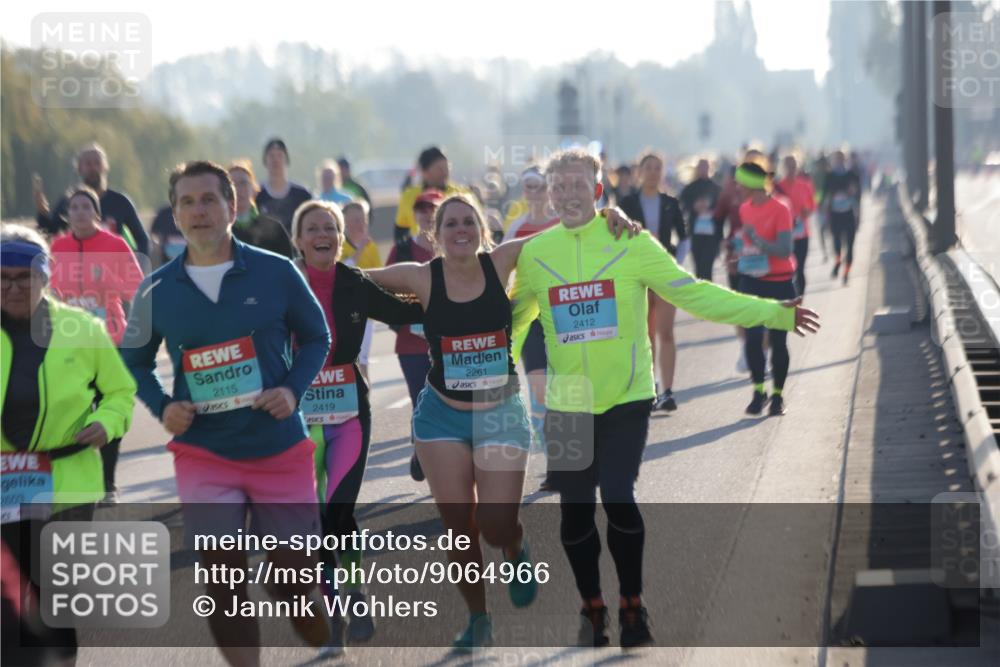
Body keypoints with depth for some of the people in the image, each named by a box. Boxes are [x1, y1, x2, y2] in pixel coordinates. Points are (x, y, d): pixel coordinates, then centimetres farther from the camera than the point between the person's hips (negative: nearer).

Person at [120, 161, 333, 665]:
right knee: (222, 582, -8)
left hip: (281, 451, 0)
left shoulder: (277, 273, -5)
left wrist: (294, 390, -10)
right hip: (204, 455, 1)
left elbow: (316, 337, 8)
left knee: (294, 579, 7)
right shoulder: (155, 290, -1)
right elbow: (134, 359, 13)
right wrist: (162, 408, -5)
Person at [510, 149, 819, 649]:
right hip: (566, 405, 2)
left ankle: (632, 606, 9)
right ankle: (592, 609, 27)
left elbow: (694, 294, -6)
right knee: (574, 511, 3)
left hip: (625, 399, -2)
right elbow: (516, 319, 18)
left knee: (618, 498, -14)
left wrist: (773, 313, -11)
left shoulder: (631, 242, -5)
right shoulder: (534, 253, 2)